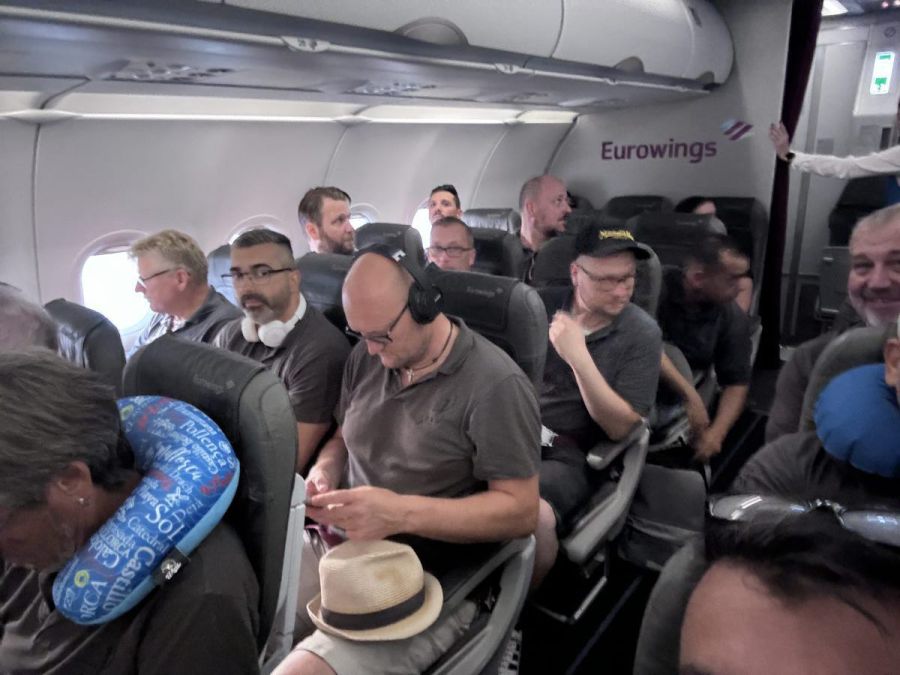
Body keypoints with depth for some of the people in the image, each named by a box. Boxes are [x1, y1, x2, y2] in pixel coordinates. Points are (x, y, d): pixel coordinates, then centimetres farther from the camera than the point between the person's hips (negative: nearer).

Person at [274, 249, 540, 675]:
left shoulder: (496, 385, -16)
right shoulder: (366, 357, 4)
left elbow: (521, 510, -15)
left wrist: (402, 513, -24)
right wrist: (325, 471, -6)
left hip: (429, 581, -6)